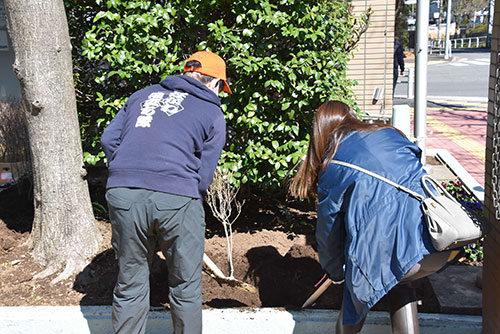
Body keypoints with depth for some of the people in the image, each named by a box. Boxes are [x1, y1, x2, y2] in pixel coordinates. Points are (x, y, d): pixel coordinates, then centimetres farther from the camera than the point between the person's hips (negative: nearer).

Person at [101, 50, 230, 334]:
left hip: (122, 193, 4)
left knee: (130, 285, 17)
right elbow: (204, 175, 3)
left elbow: (109, 139, 15)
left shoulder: (142, 95, 20)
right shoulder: (213, 113, 9)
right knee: (186, 287, 15)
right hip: (177, 199, -3)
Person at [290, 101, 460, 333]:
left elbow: (329, 228, 17)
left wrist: (335, 272, 35)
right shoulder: (390, 133, 20)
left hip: (386, 251, -4)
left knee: (358, 294, 24)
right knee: (398, 284, 32)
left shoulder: (331, 165, 10)